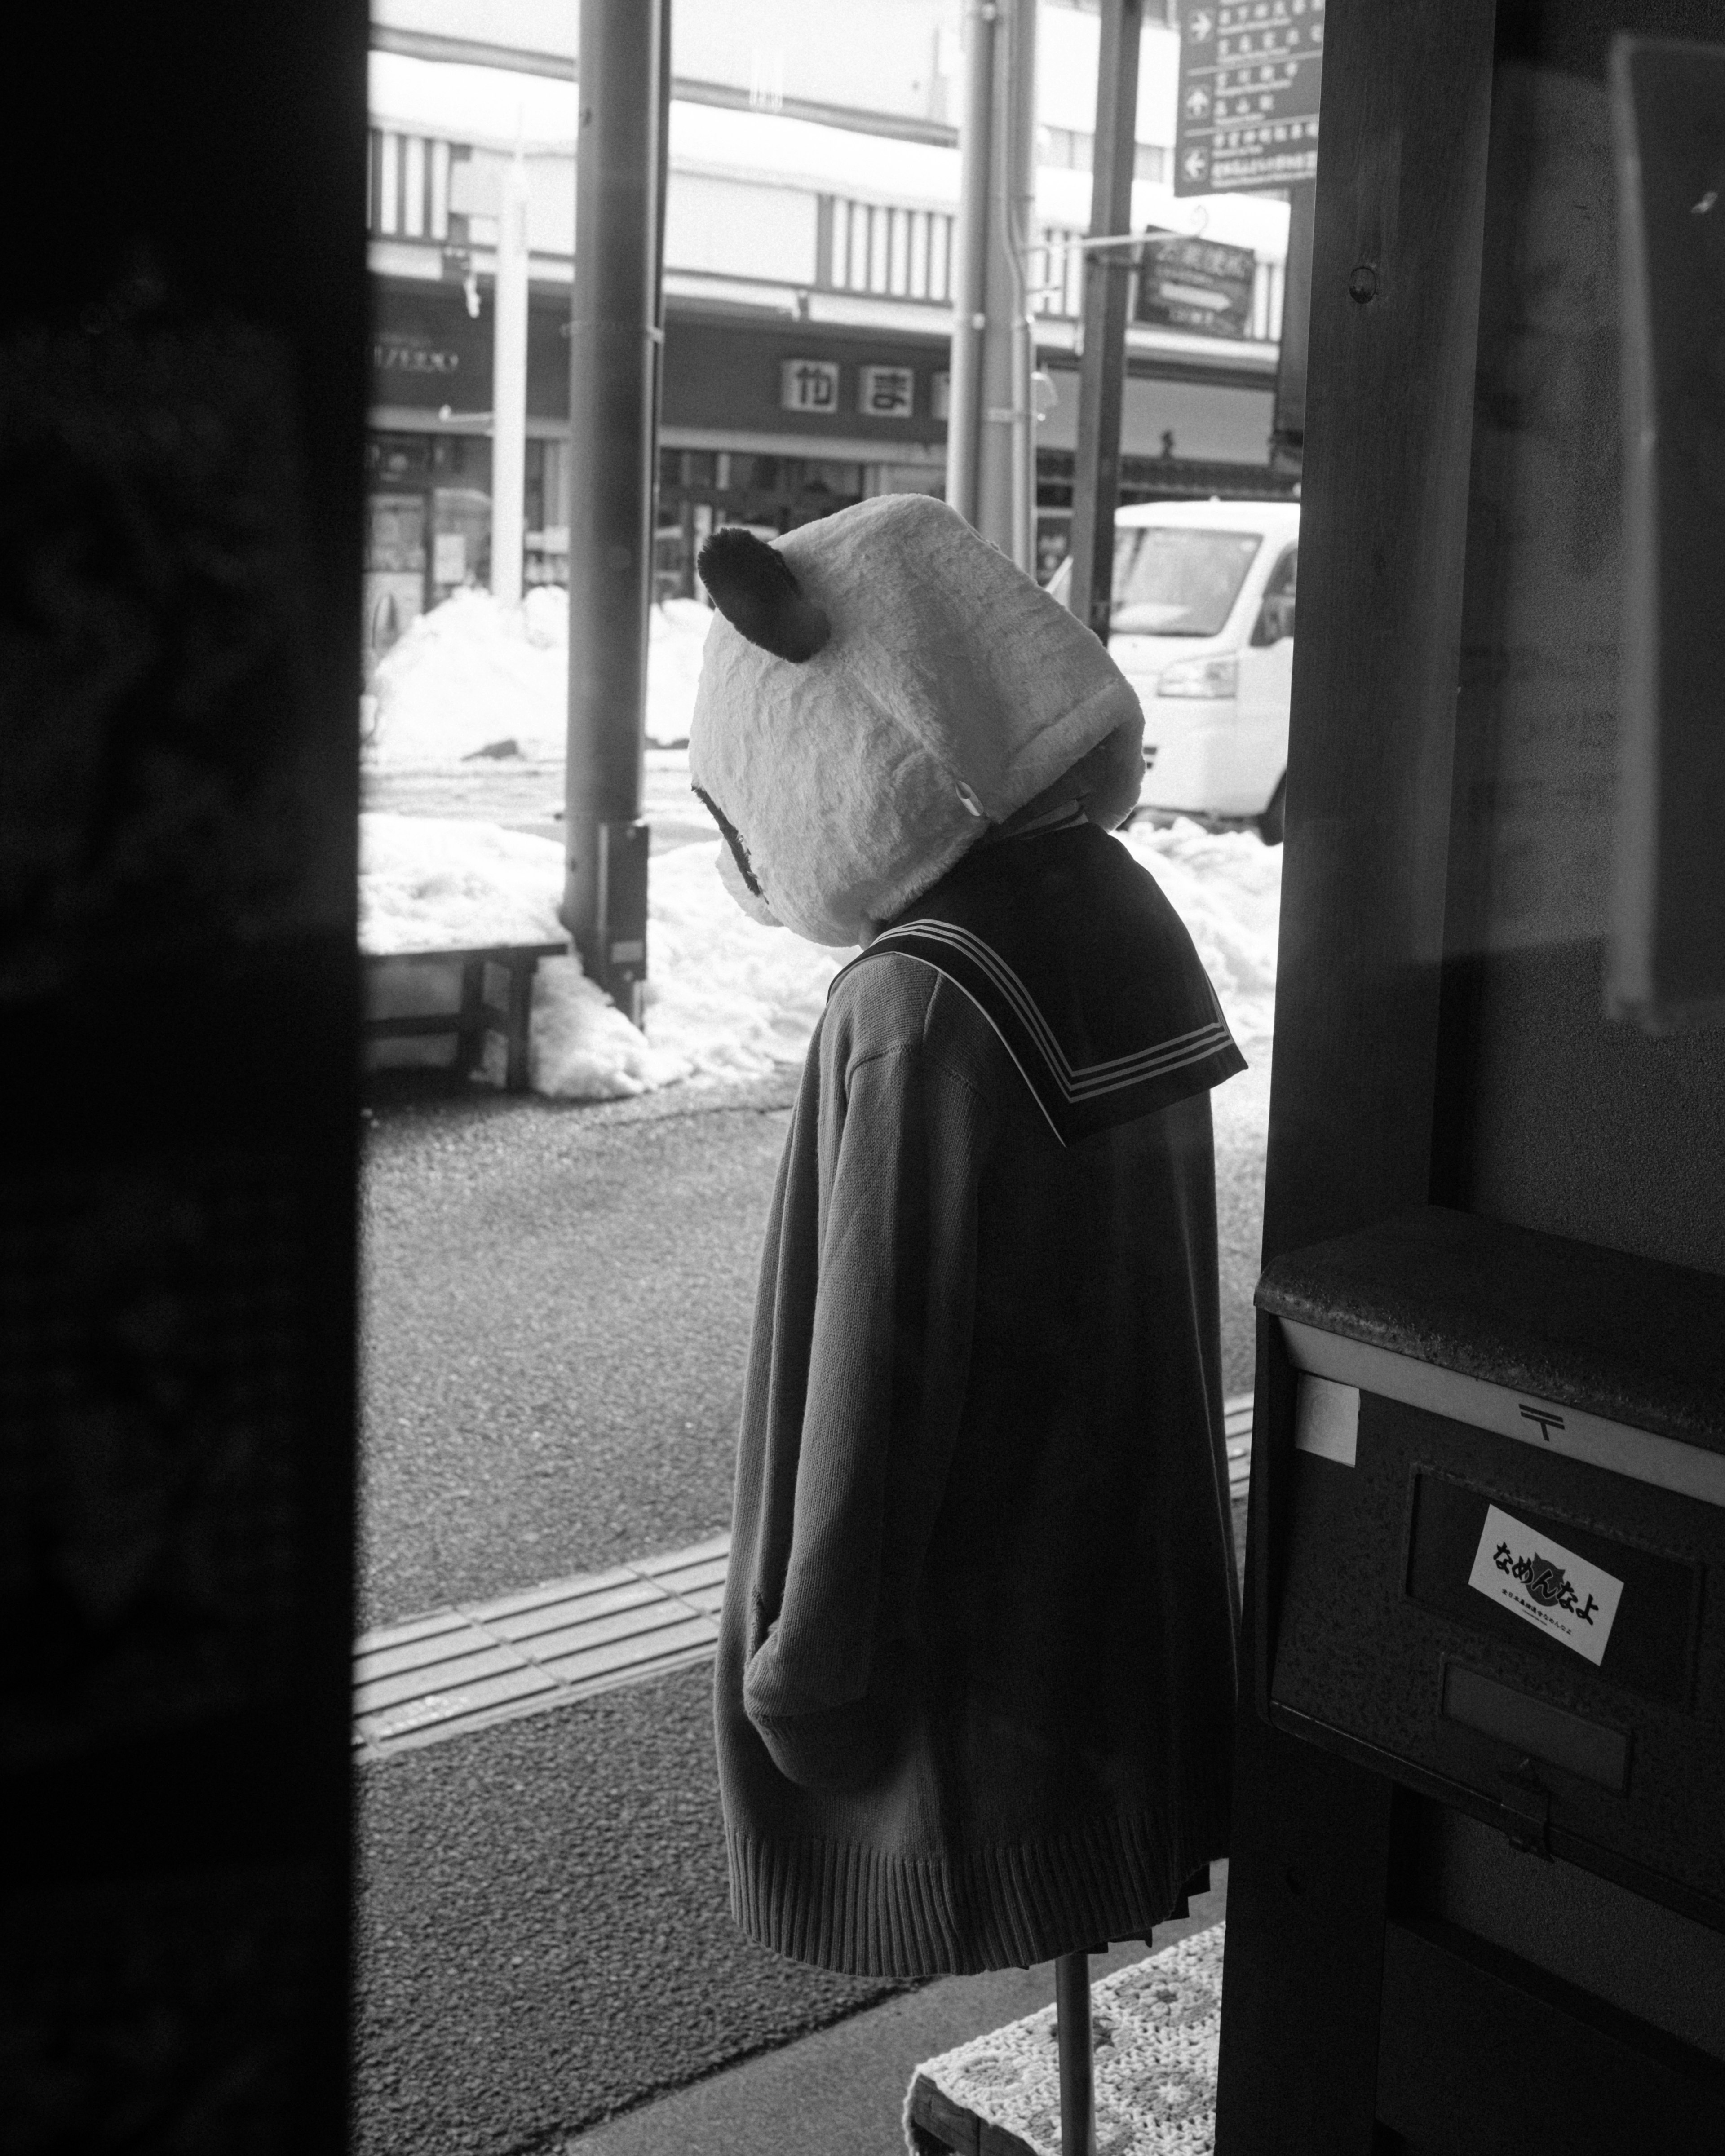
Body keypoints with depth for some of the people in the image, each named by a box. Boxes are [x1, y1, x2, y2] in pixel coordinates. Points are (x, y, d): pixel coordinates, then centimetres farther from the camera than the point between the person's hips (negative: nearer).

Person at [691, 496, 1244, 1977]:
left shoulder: (920, 1008, -25)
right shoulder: (1118, 907, 0)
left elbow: (877, 1367, -21)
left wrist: (809, 1662, -11)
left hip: (974, 1608, -8)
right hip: (1127, 1567, 8)